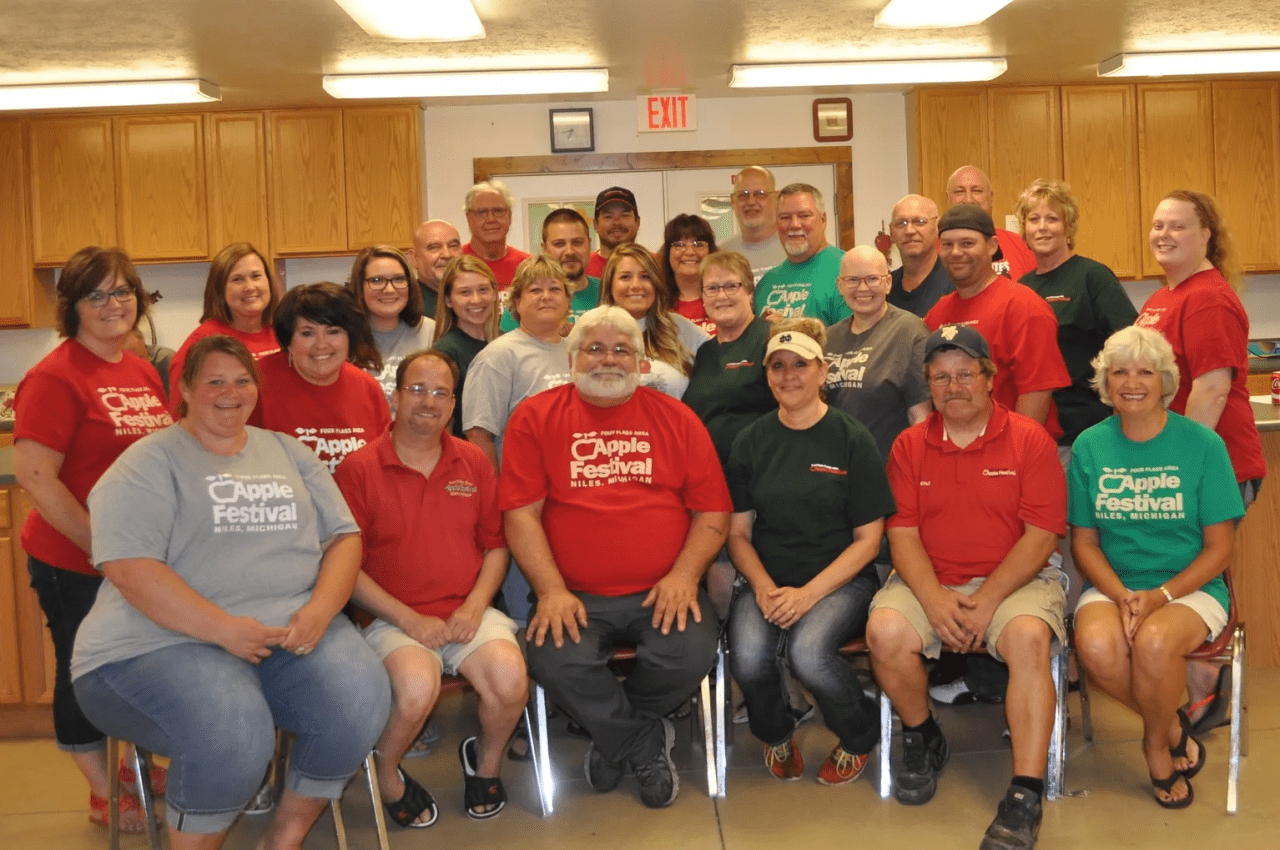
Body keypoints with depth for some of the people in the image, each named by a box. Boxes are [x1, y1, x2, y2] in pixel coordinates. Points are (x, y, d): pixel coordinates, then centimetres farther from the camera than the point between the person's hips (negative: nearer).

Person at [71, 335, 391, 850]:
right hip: (167, 641, -4)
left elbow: (344, 537, 12)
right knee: (231, 736, -34)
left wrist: (320, 610, -8)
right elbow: (130, 569, -11)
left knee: (361, 699, -24)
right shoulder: (150, 462, 2)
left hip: (294, 629, 5)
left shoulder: (289, 454, 18)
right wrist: (224, 629, -19)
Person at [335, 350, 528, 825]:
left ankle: (486, 761, 10)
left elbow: (496, 545, 12)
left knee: (510, 678, -25)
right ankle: (386, 772, 2)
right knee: (417, 687, -33)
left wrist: (474, 606, -5)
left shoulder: (474, 463, 11)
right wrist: (409, 619, -11)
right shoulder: (359, 469, -1)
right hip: (393, 620, -3)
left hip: (468, 613, 3)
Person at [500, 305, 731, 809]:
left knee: (693, 653, -27)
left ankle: (613, 735, 6)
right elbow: (521, 513, -1)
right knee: (555, 663, -29)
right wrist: (551, 589, -12)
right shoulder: (536, 418, 6)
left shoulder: (675, 419, 10)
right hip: (575, 597, -1)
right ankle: (648, 747, 0)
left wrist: (684, 574, -8)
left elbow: (712, 510, 7)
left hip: (662, 594, 1)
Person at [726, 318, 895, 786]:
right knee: (748, 655, -28)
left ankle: (859, 736, 4)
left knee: (808, 651, -32)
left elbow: (867, 538, -2)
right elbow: (738, 532, 9)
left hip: (840, 579, -2)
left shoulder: (852, 439, -1)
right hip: (767, 578, 3)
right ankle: (776, 735, 10)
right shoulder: (752, 441, 8)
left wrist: (809, 593, -14)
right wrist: (763, 585, -10)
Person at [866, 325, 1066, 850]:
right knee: (885, 631, -26)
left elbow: (1041, 535, -6)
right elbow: (903, 534, 1)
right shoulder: (910, 446, 8)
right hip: (929, 582, 2)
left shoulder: (1030, 439, 0)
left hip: (1014, 580, -2)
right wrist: (934, 599, -16)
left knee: (1028, 638, -33)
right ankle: (923, 740, 3)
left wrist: (986, 601, -16)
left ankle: (1025, 796, -26)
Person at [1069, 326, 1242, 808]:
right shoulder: (1090, 447, 3)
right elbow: (1084, 540, 5)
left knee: (1154, 641, -35)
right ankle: (1174, 729, 0)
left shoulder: (1202, 444, -4)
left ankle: (1156, 745, -1)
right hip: (1113, 585, 2)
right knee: (1097, 645, -32)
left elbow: (1218, 547, -3)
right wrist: (1122, 595, -14)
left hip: (1190, 587, -2)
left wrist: (1159, 596, -17)